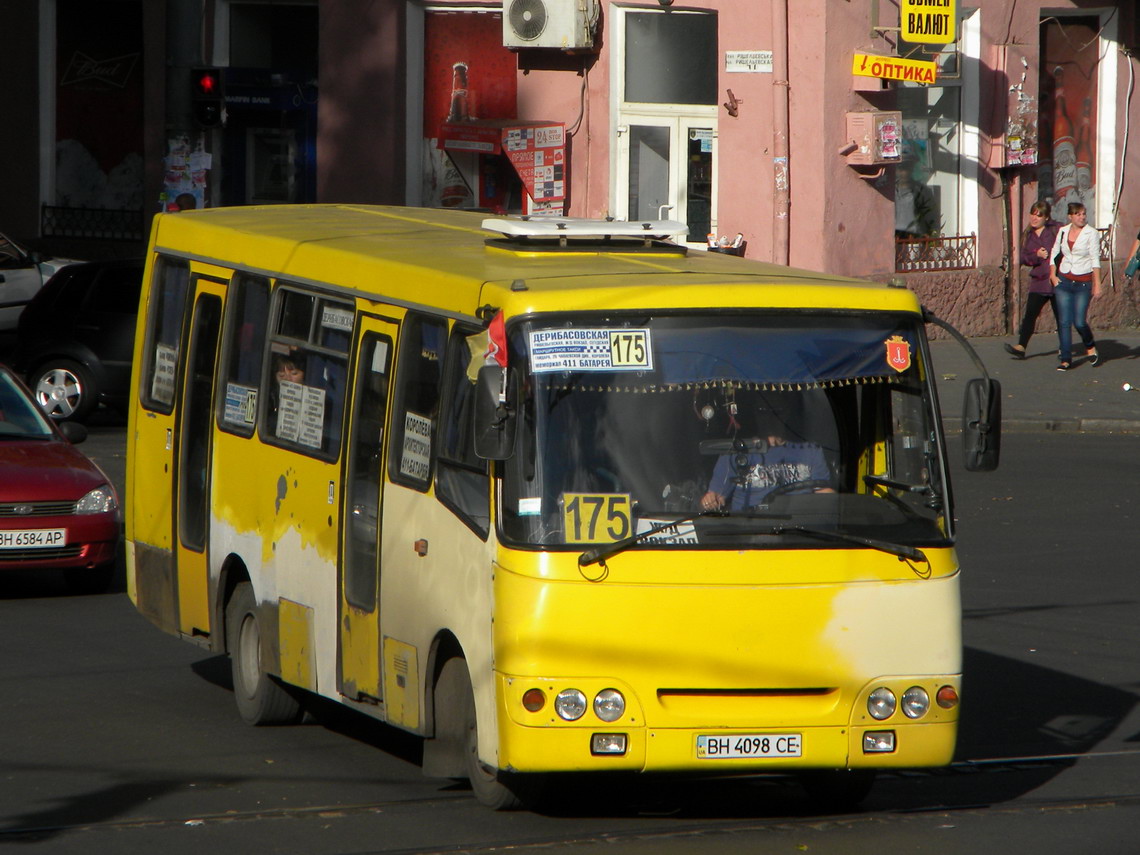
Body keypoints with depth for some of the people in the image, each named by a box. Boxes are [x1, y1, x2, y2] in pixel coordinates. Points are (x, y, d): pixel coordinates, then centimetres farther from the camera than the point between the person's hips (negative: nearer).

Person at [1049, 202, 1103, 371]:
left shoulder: (1091, 233, -5)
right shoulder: (1062, 231, 6)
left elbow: (1095, 260, -8)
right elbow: (1054, 253, 16)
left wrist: (1097, 285, -11)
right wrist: (1053, 275, 6)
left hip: (1083, 282, -3)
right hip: (1063, 280, 3)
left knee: (1080, 322, -7)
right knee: (1064, 321, -2)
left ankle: (1090, 347, 24)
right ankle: (1066, 360, 4)